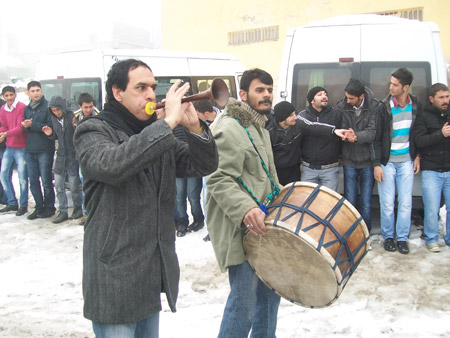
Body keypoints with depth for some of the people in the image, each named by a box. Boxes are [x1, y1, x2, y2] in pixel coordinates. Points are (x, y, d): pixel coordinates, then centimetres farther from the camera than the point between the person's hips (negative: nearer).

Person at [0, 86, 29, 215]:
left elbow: (21, 127, -16)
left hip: (21, 148, -7)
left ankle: (23, 205, 11)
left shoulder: (21, 107, -10)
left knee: (22, 178, -2)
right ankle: (12, 203, 23)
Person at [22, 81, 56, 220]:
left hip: (45, 150, -6)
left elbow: (50, 127, -12)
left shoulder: (48, 106, -4)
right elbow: (25, 128, 17)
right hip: (30, 150, 6)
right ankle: (39, 207, 20)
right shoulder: (27, 108, 15)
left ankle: (49, 208, 12)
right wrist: (26, 126, -6)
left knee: (46, 181, 0)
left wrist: (33, 125, -17)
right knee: (33, 181, 9)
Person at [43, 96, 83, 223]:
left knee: (74, 185, -1)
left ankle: (78, 208, 20)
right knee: (58, 185, 4)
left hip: (73, 155, -6)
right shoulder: (54, 119, 8)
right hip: (61, 155, 6)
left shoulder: (72, 117, -10)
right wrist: (51, 134, -2)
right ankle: (63, 211, 14)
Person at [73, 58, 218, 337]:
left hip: (154, 272, 7)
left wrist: (195, 127, -14)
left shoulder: (159, 134, 11)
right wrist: (168, 123, -29)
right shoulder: (93, 131, -8)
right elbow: (112, 166, -31)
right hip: (116, 276, -6)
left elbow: (204, 166, 4)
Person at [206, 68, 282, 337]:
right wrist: (245, 209, -34)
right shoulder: (229, 128, -14)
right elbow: (219, 180, -23)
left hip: (263, 225, 10)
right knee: (245, 300, -5)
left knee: (271, 290, 20)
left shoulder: (260, 128, 18)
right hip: (239, 229, -10)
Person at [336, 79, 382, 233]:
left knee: (366, 203, 4)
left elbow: (373, 132, -15)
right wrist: (346, 135, -29)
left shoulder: (376, 107, -9)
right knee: (350, 201, 5)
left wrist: (357, 136, -34)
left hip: (368, 161, -1)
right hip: (349, 160, 1)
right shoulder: (341, 107, -3)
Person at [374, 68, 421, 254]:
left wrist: (417, 156, 7)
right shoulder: (384, 107, -7)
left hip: (407, 161, 2)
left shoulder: (416, 106, 2)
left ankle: (402, 238, 17)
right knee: (387, 203, 2)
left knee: (405, 202, 4)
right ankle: (388, 236, 19)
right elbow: (376, 138, -6)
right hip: (387, 162, -2)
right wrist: (376, 164, -9)